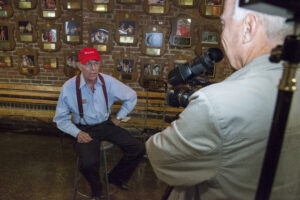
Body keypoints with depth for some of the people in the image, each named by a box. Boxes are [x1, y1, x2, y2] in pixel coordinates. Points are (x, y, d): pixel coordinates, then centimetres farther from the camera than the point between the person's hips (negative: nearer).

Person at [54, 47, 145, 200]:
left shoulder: (108, 82, -7)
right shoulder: (69, 87, -12)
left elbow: (131, 97, 8)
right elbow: (61, 118, -3)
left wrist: (119, 117, 5)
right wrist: (77, 133, -16)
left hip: (106, 125, 3)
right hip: (85, 129, -3)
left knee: (138, 149, -11)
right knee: (88, 163, -31)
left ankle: (115, 177, 18)